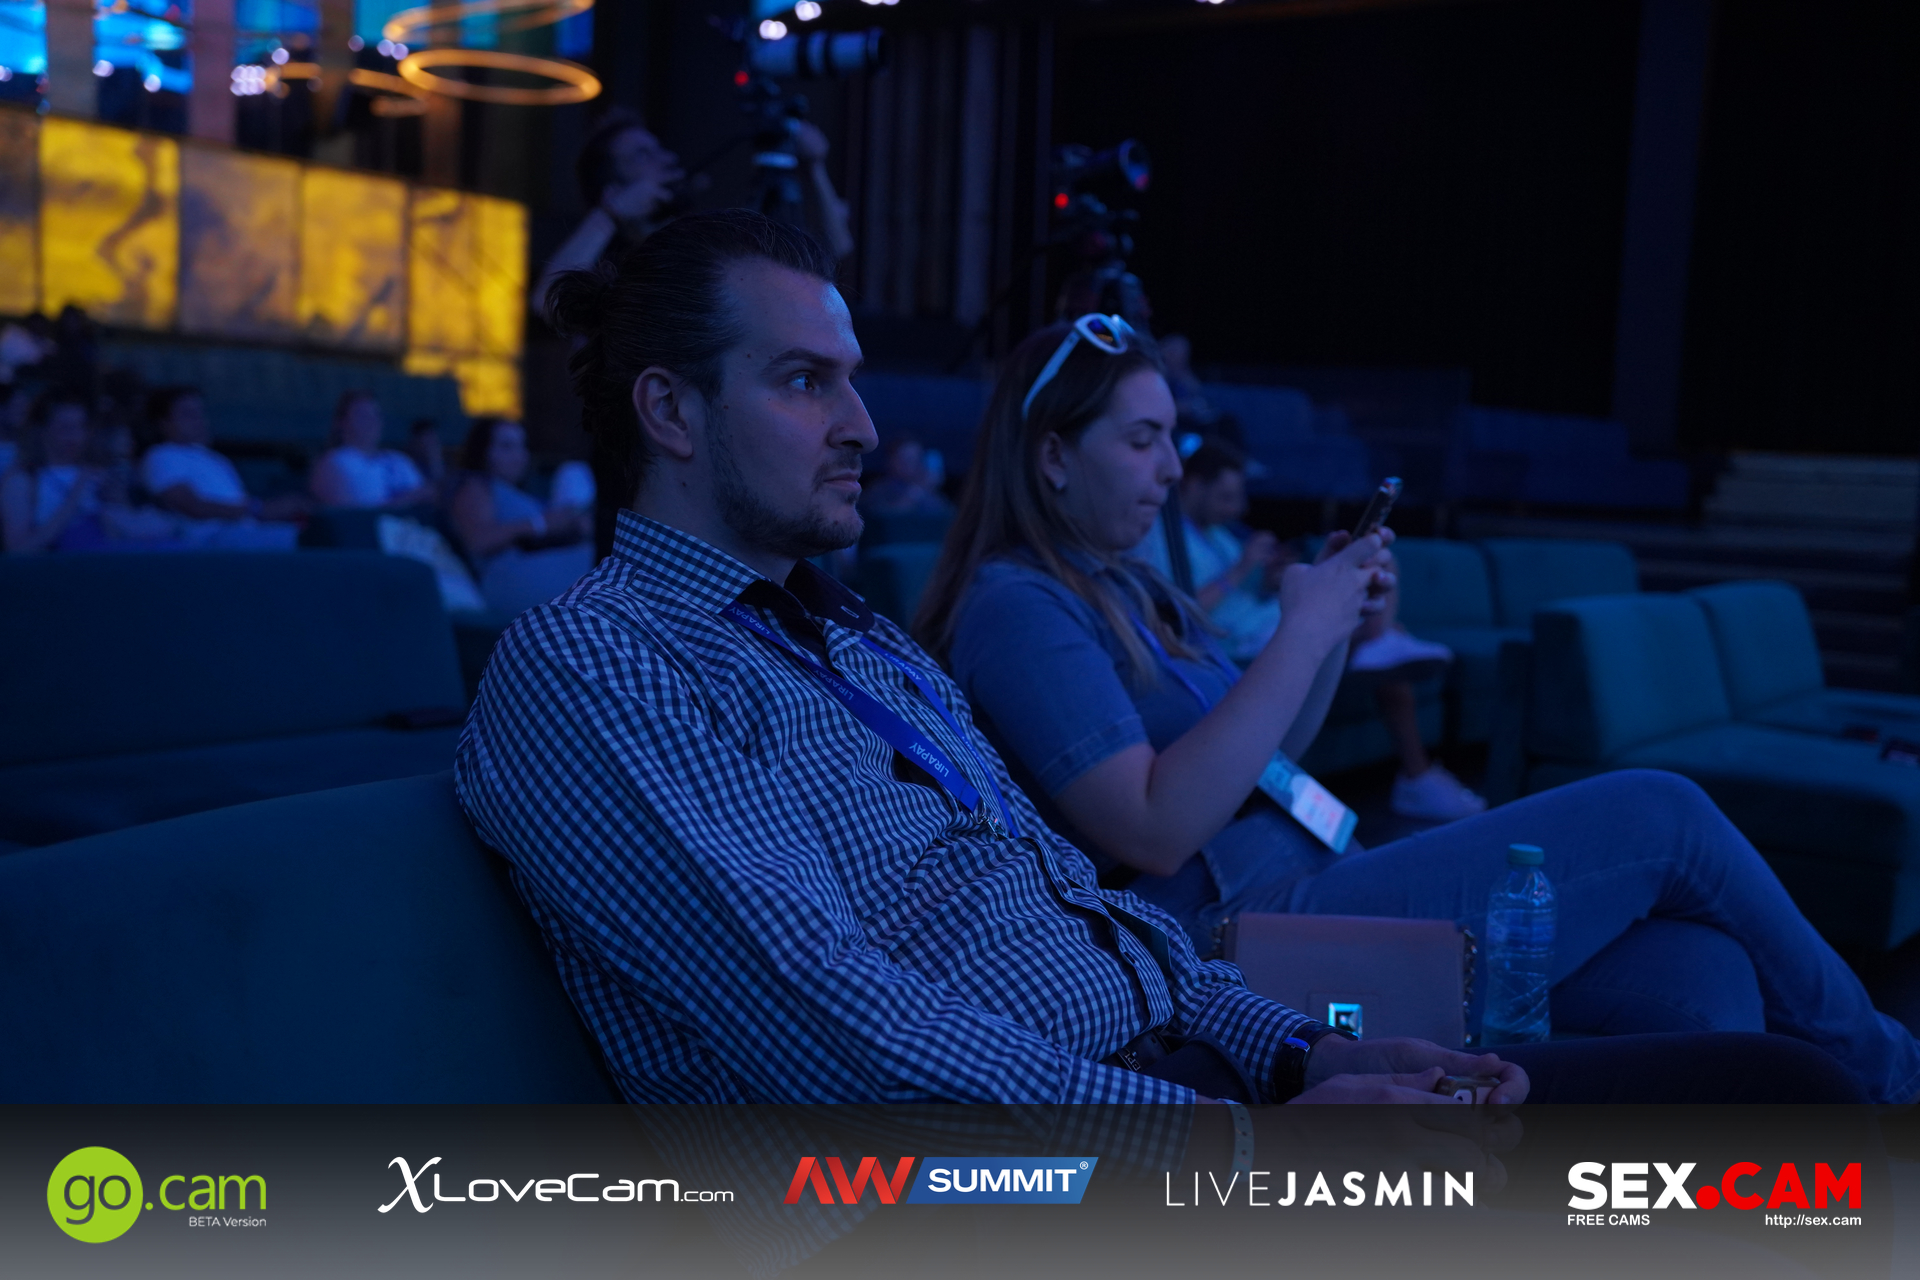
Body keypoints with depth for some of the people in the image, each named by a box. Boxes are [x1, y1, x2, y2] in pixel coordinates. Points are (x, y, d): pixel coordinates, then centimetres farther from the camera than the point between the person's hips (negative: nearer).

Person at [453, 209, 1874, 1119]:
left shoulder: (867, 641, 23)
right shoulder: (580, 662, -5)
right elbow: (831, 1024, -17)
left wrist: (1298, 1047, 2)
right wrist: (1230, 1149, -19)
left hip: (1172, 1074, 8)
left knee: (1774, 1080, -6)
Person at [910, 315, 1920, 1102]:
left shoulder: (1126, 587, 19)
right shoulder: (1013, 608, -10)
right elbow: (1157, 833, -21)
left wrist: (1337, 623, 8)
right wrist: (1300, 635, -16)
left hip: (1307, 886, 9)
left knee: (1702, 974, -7)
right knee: (1660, 815, -8)